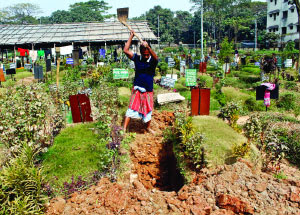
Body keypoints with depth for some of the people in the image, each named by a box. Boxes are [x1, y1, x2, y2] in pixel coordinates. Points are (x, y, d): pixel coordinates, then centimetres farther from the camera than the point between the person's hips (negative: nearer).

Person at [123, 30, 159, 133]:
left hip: (148, 91, 0)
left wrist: (148, 47, -49)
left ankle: (148, 128, 36)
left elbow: (155, 57, -33)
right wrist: (131, 36, -15)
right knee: (131, 108, -1)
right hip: (137, 89, 0)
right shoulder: (137, 58, -3)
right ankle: (124, 129, 4)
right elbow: (125, 50, -12)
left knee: (148, 110, 14)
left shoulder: (152, 61, -8)